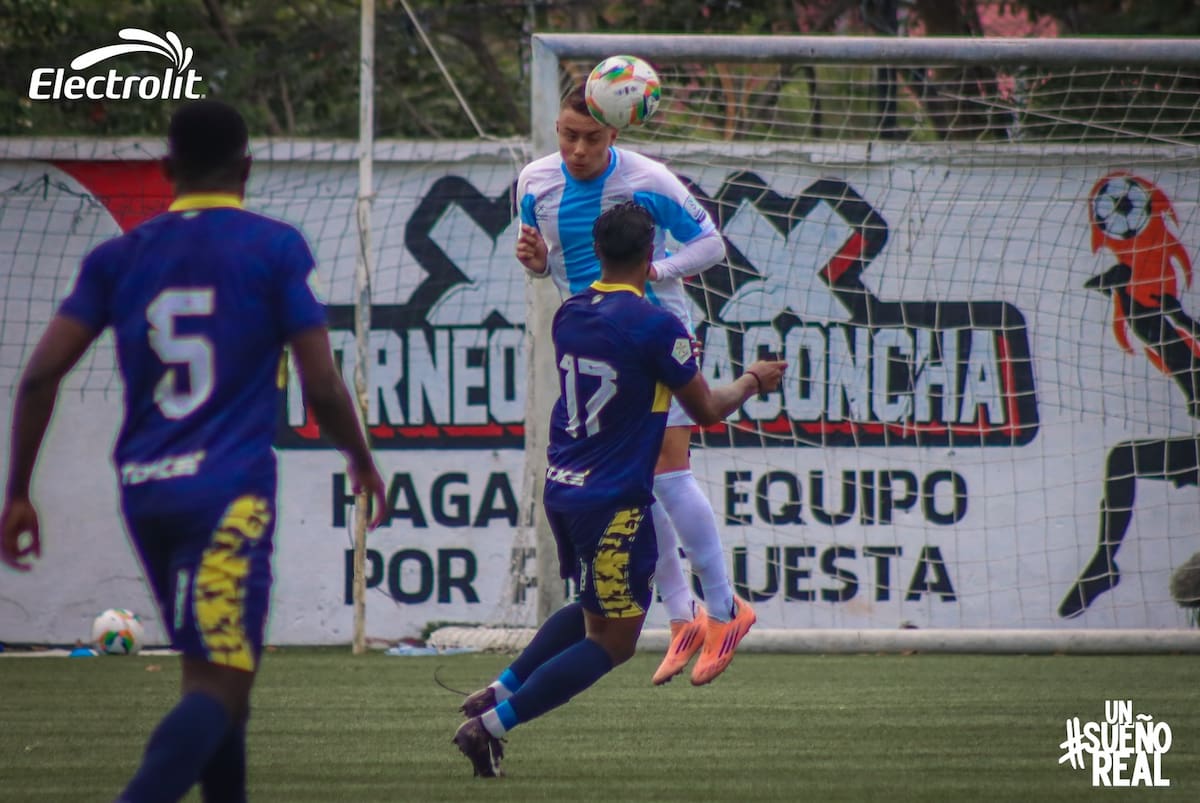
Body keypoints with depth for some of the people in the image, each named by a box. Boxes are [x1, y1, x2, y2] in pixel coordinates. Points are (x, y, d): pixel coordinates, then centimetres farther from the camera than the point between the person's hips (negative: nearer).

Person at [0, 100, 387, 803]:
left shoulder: (119, 256, 10)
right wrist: (362, 461, 15)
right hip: (230, 492, -5)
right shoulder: (276, 248, 0)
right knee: (218, 687, -11)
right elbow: (322, 388, -4)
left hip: (145, 492, 5)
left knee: (214, 673, 21)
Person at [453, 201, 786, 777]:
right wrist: (753, 381, 14)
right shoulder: (656, 327, -15)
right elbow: (707, 410, -5)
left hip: (562, 489, 8)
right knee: (613, 641, 1)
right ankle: (491, 724, -8)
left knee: (595, 611, 27)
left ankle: (500, 691, 15)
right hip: (615, 502, -8)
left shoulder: (569, 315, 5)